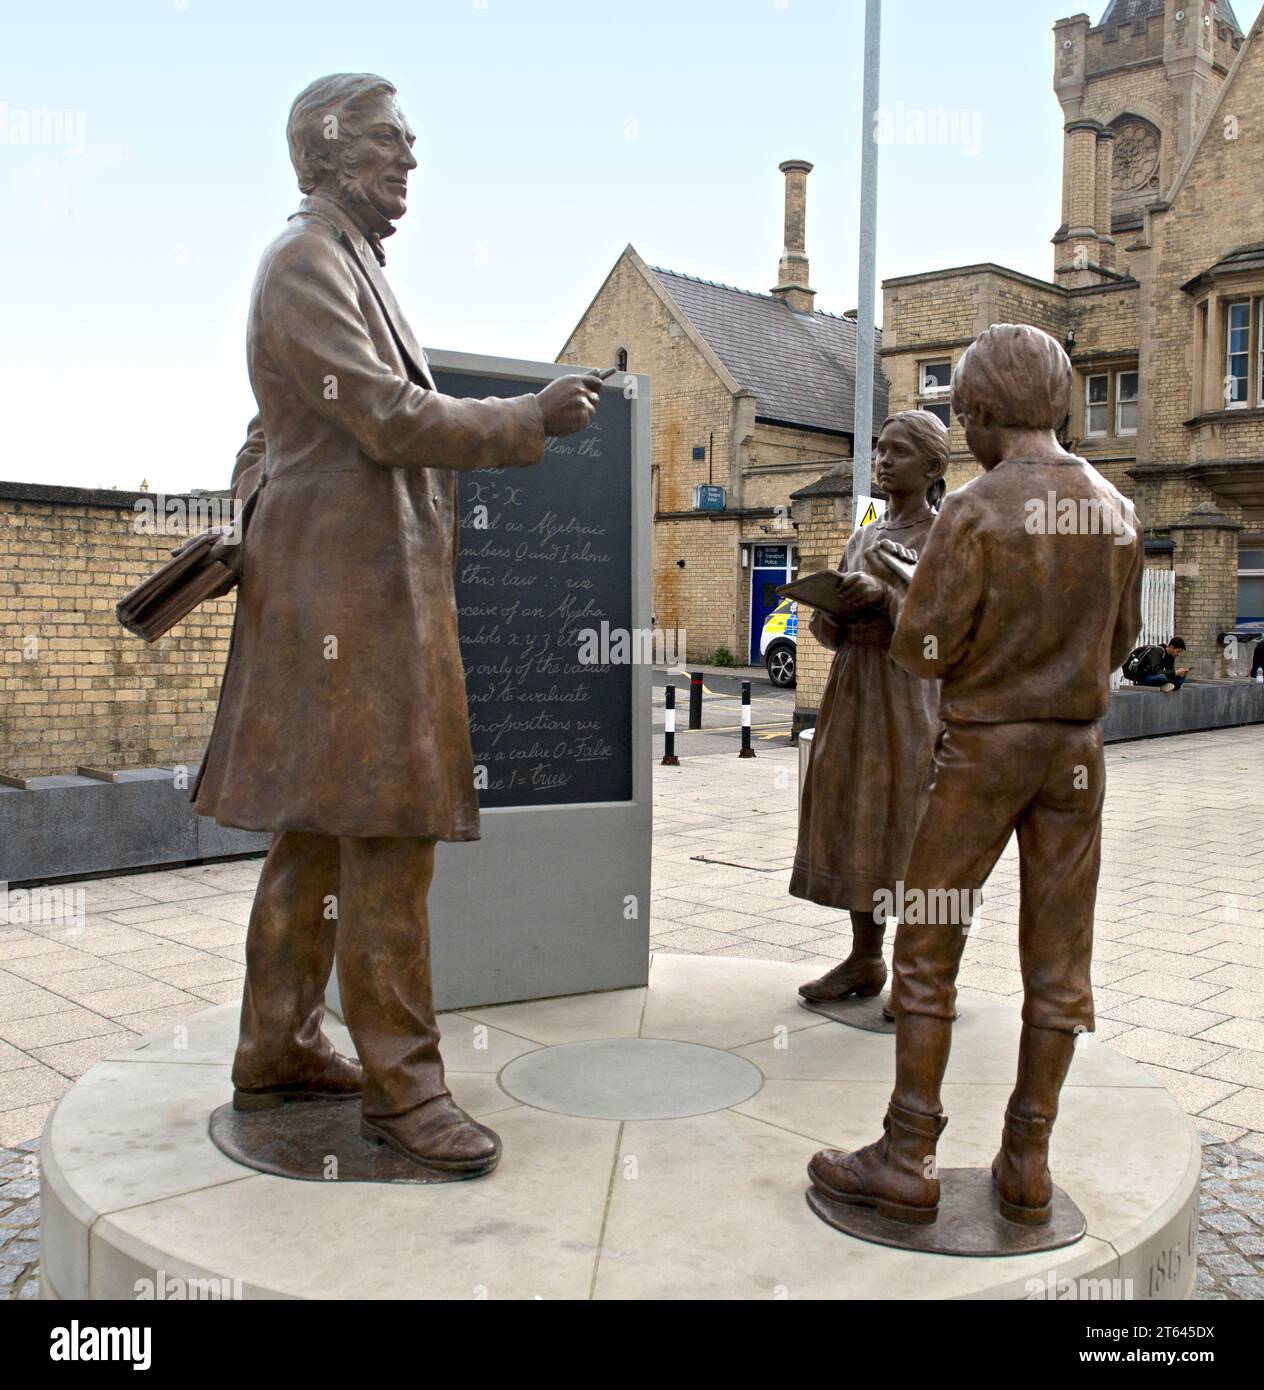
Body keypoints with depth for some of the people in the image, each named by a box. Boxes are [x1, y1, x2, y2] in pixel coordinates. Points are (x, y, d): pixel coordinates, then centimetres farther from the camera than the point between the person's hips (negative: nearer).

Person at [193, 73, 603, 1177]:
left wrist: (250, 540, 25)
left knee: (318, 827, 12)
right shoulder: (307, 262, -9)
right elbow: (390, 418, -18)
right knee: (387, 828, -9)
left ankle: (277, 1050, 22)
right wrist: (535, 420, -11)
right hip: (357, 579, -10)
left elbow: (267, 438, 28)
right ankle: (401, 1082, -2)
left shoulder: (348, 266, 24)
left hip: (349, 579, 10)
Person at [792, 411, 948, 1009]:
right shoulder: (863, 538, 16)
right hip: (851, 691, 6)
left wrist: (886, 594, -24)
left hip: (911, 694, -6)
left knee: (906, 824, -6)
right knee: (852, 820, 6)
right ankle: (865, 959, 15)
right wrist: (826, 612, -6)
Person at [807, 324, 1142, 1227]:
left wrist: (922, 608, 8)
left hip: (985, 747, -5)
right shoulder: (1116, 511, 4)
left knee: (928, 943, 2)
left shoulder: (975, 511, -15)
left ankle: (907, 1161, 4)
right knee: (1057, 958, 7)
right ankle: (1027, 1166, 12)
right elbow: (1118, 640, 14)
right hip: (1077, 750, 5)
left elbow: (921, 648, -15)